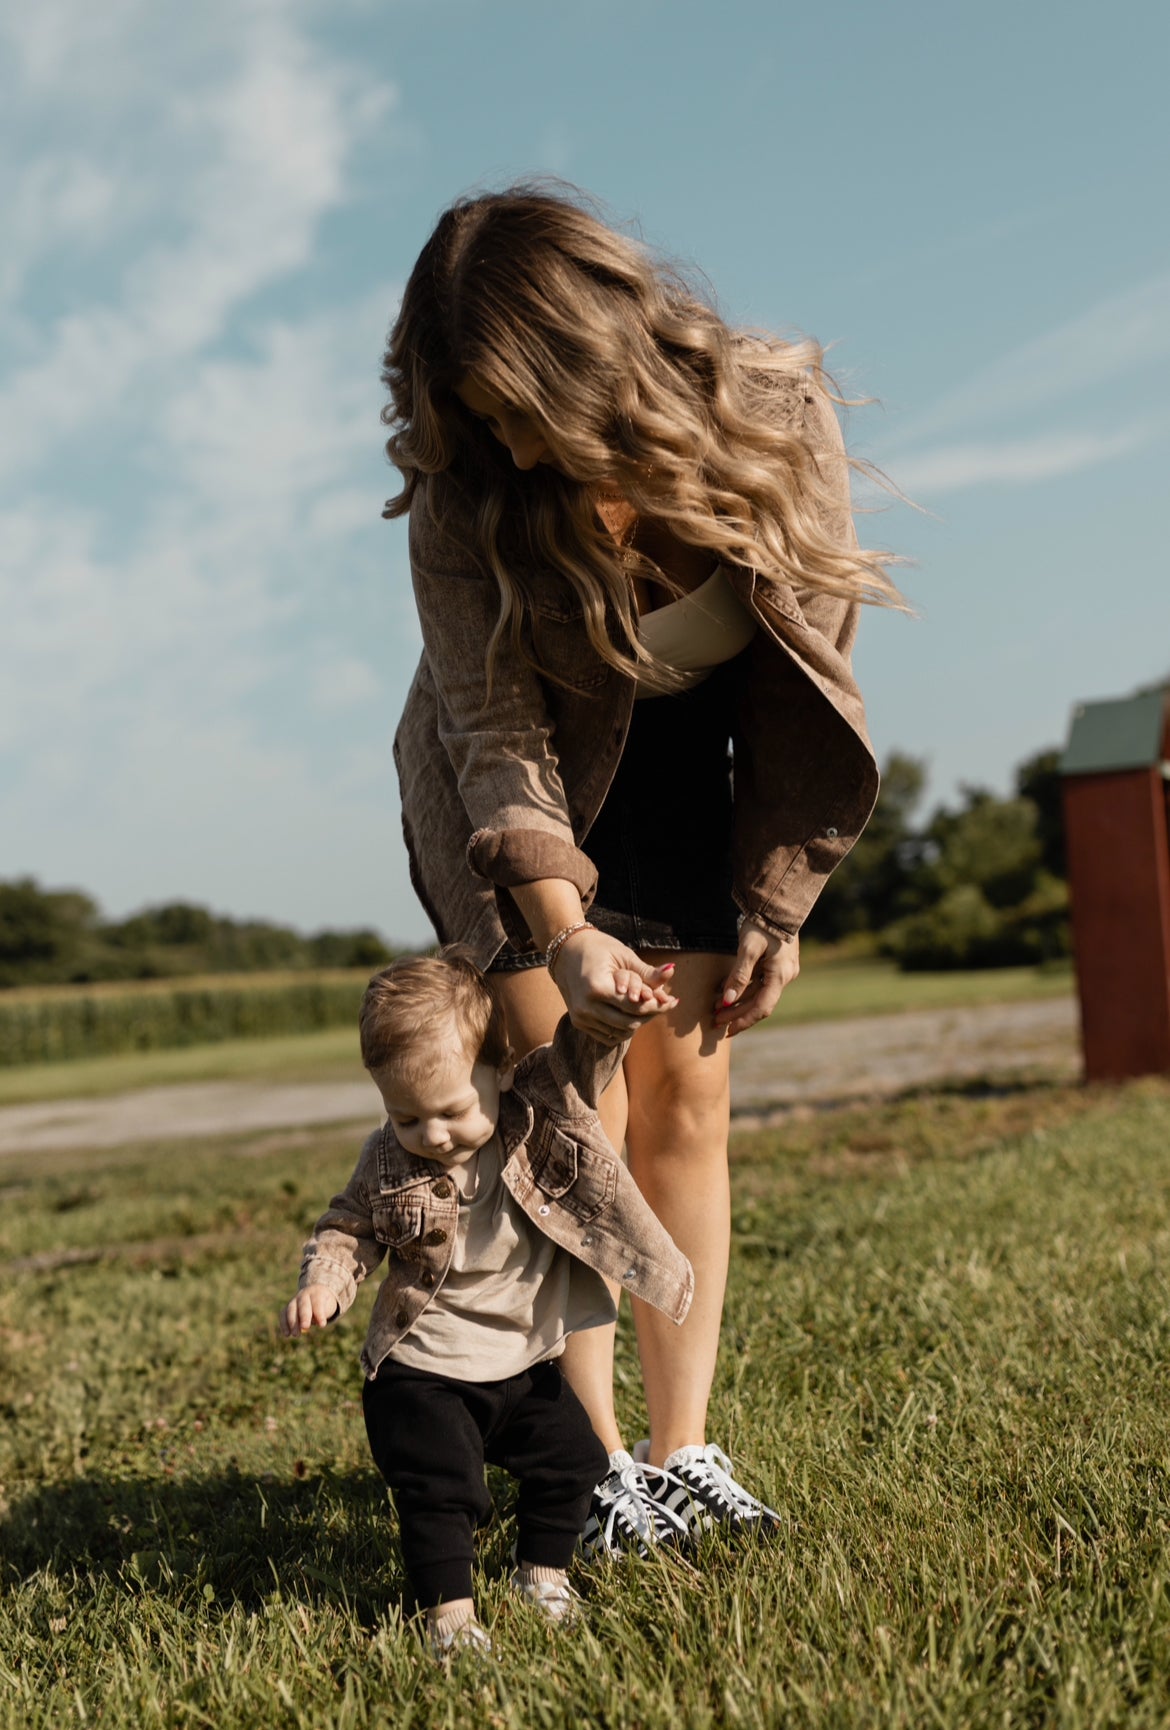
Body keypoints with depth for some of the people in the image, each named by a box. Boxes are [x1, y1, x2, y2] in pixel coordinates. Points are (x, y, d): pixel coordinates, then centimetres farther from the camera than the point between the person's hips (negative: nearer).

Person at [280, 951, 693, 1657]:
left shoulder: (542, 1110, -12)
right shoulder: (389, 1163, -11)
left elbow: (585, 1056, -15)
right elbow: (350, 1228, -1)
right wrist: (322, 1283, -20)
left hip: (525, 1362, 3)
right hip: (423, 1371, -3)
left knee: (572, 1459, 11)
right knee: (441, 1490, -10)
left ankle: (542, 1572, 31)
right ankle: (450, 1611, 5)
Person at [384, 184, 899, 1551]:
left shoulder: (775, 413, -20)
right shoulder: (467, 498, -25)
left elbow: (807, 684, -11)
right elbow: (494, 727, -23)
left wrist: (780, 898, -11)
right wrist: (561, 928, -37)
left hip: (677, 791, 3)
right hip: (516, 812, -2)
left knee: (689, 1105, -1)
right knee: (578, 1117, -10)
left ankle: (684, 1449, 6)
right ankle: (593, 1461, 0)